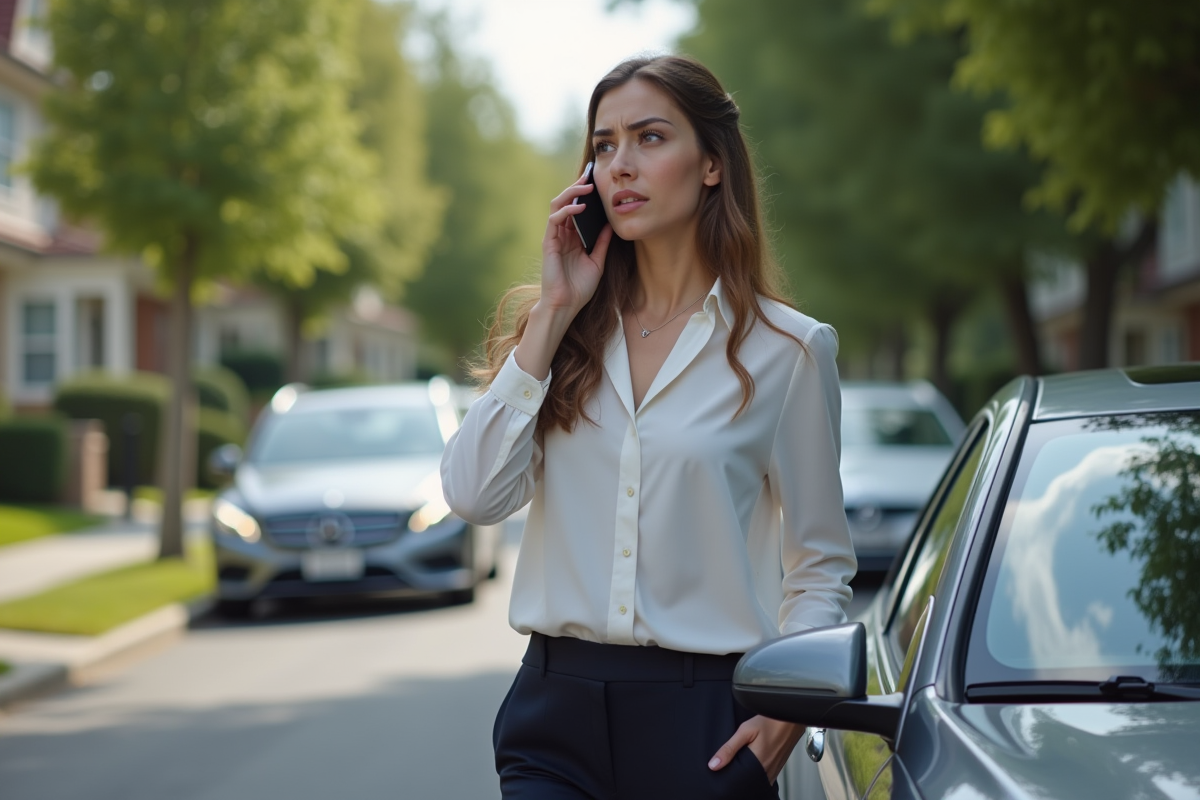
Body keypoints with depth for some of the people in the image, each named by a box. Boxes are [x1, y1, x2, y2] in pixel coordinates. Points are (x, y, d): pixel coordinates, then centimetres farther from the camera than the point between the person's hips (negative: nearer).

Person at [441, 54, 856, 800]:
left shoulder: (786, 349, 1)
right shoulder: (565, 330, 9)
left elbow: (821, 567, 5)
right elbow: (475, 495, -6)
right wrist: (554, 314, -5)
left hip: (704, 720, -2)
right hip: (558, 709, 2)